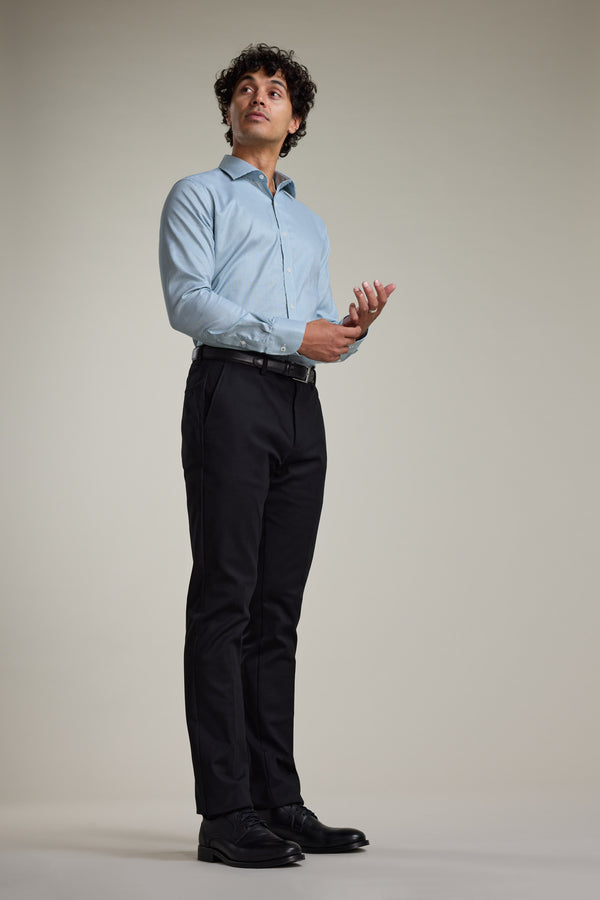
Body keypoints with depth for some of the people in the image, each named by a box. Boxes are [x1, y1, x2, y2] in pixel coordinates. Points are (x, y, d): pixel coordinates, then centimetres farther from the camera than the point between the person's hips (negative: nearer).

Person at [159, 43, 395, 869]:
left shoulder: (311, 224, 29)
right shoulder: (199, 196, 10)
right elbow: (187, 301, -5)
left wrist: (355, 327, 1)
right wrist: (293, 334, -11)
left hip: (301, 407, 6)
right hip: (231, 393, -6)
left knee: (278, 610, 4)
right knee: (225, 600, -10)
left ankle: (279, 802, 6)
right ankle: (227, 815, -12)